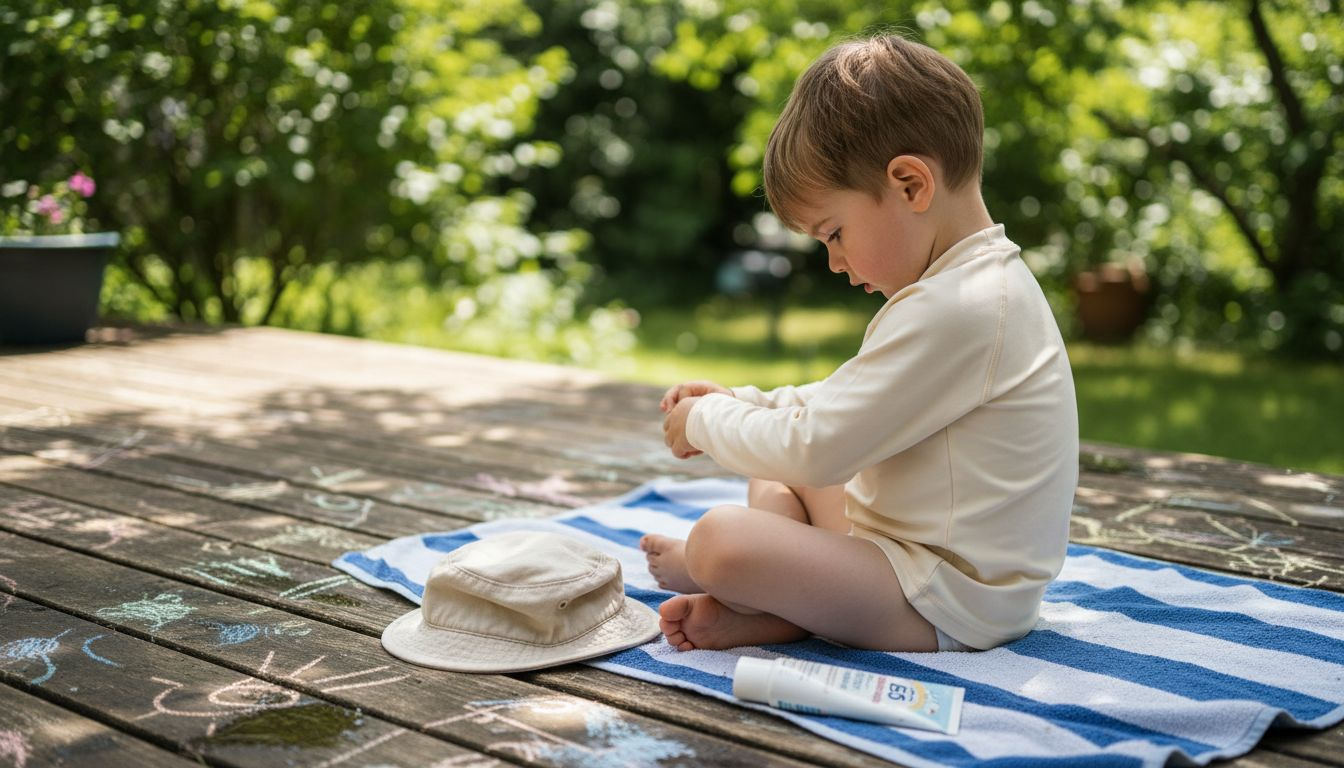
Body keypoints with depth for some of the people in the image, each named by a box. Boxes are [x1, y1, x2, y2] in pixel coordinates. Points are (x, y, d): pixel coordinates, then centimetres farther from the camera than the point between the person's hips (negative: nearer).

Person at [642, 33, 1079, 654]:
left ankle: (692, 569, 10)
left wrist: (705, 422, -6)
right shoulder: (984, 283, 10)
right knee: (773, 483, 23)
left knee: (720, 539, -26)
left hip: (951, 608, -12)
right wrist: (735, 402, 10)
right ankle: (760, 611, -4)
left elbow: (814, 448, -23)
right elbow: (847, 402, 20)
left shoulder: (950, 311, -26)